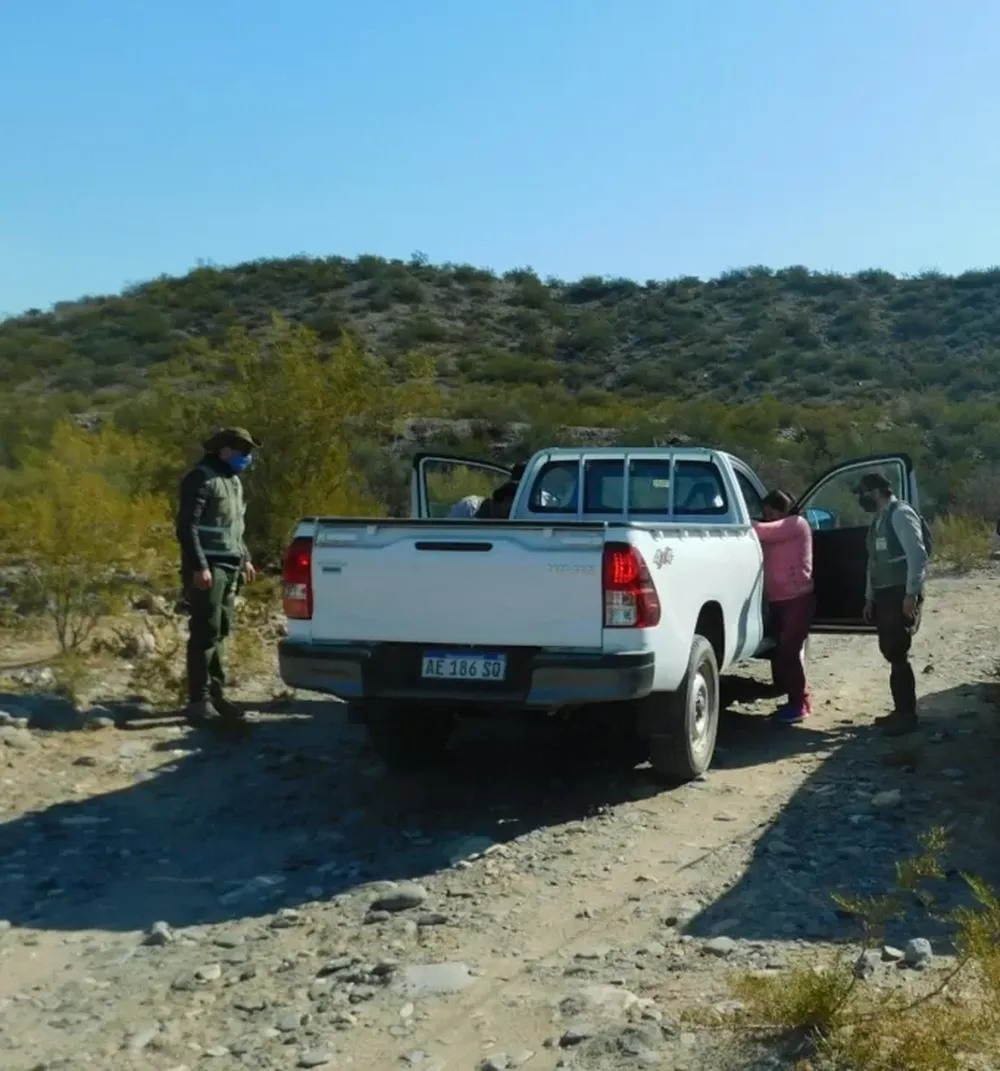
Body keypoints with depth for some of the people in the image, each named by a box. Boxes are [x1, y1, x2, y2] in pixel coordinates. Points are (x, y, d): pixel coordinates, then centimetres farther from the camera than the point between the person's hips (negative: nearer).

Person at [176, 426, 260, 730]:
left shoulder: (233, 480, 16)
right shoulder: (201, 479, -12)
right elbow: (187, 527, -17)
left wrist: (245, 559, 19)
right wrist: (199, 566, -22)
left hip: (229, 566, 9)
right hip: (208, 567, -9)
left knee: (221, 632, 11)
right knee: (205, 633, -8)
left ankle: (215, 694, 18)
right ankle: (198, 701, -4)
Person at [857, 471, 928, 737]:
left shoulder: (901, 514, -12)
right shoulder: (878, 520, 17)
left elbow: (918, 555, -19)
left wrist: (911, 594, -23)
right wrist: (869, 598, 20)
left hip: (901, 595, -9)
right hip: (884, 595, 9)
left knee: (897, 655, -7)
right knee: (891, 653, 10)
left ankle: (907, 715, 0)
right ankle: (901, 710, 18)